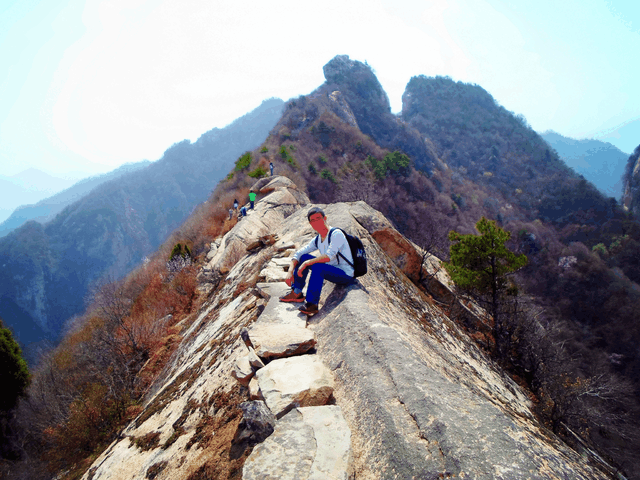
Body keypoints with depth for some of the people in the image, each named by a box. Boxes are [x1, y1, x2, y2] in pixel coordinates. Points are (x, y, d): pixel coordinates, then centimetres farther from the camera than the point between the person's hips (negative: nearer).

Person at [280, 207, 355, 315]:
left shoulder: (336, 234, -17)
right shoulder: (317, 240, 7)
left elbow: (329, 256, -31)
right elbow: (298, 254, 10)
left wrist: (306, 263, -28)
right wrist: (290, 272, -5)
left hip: (346, 275, -8)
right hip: (331, 270, 8)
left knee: (317, 266, -33)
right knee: (303, 257, 3)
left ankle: (312, 304, -27)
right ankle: (296, 293, 6)